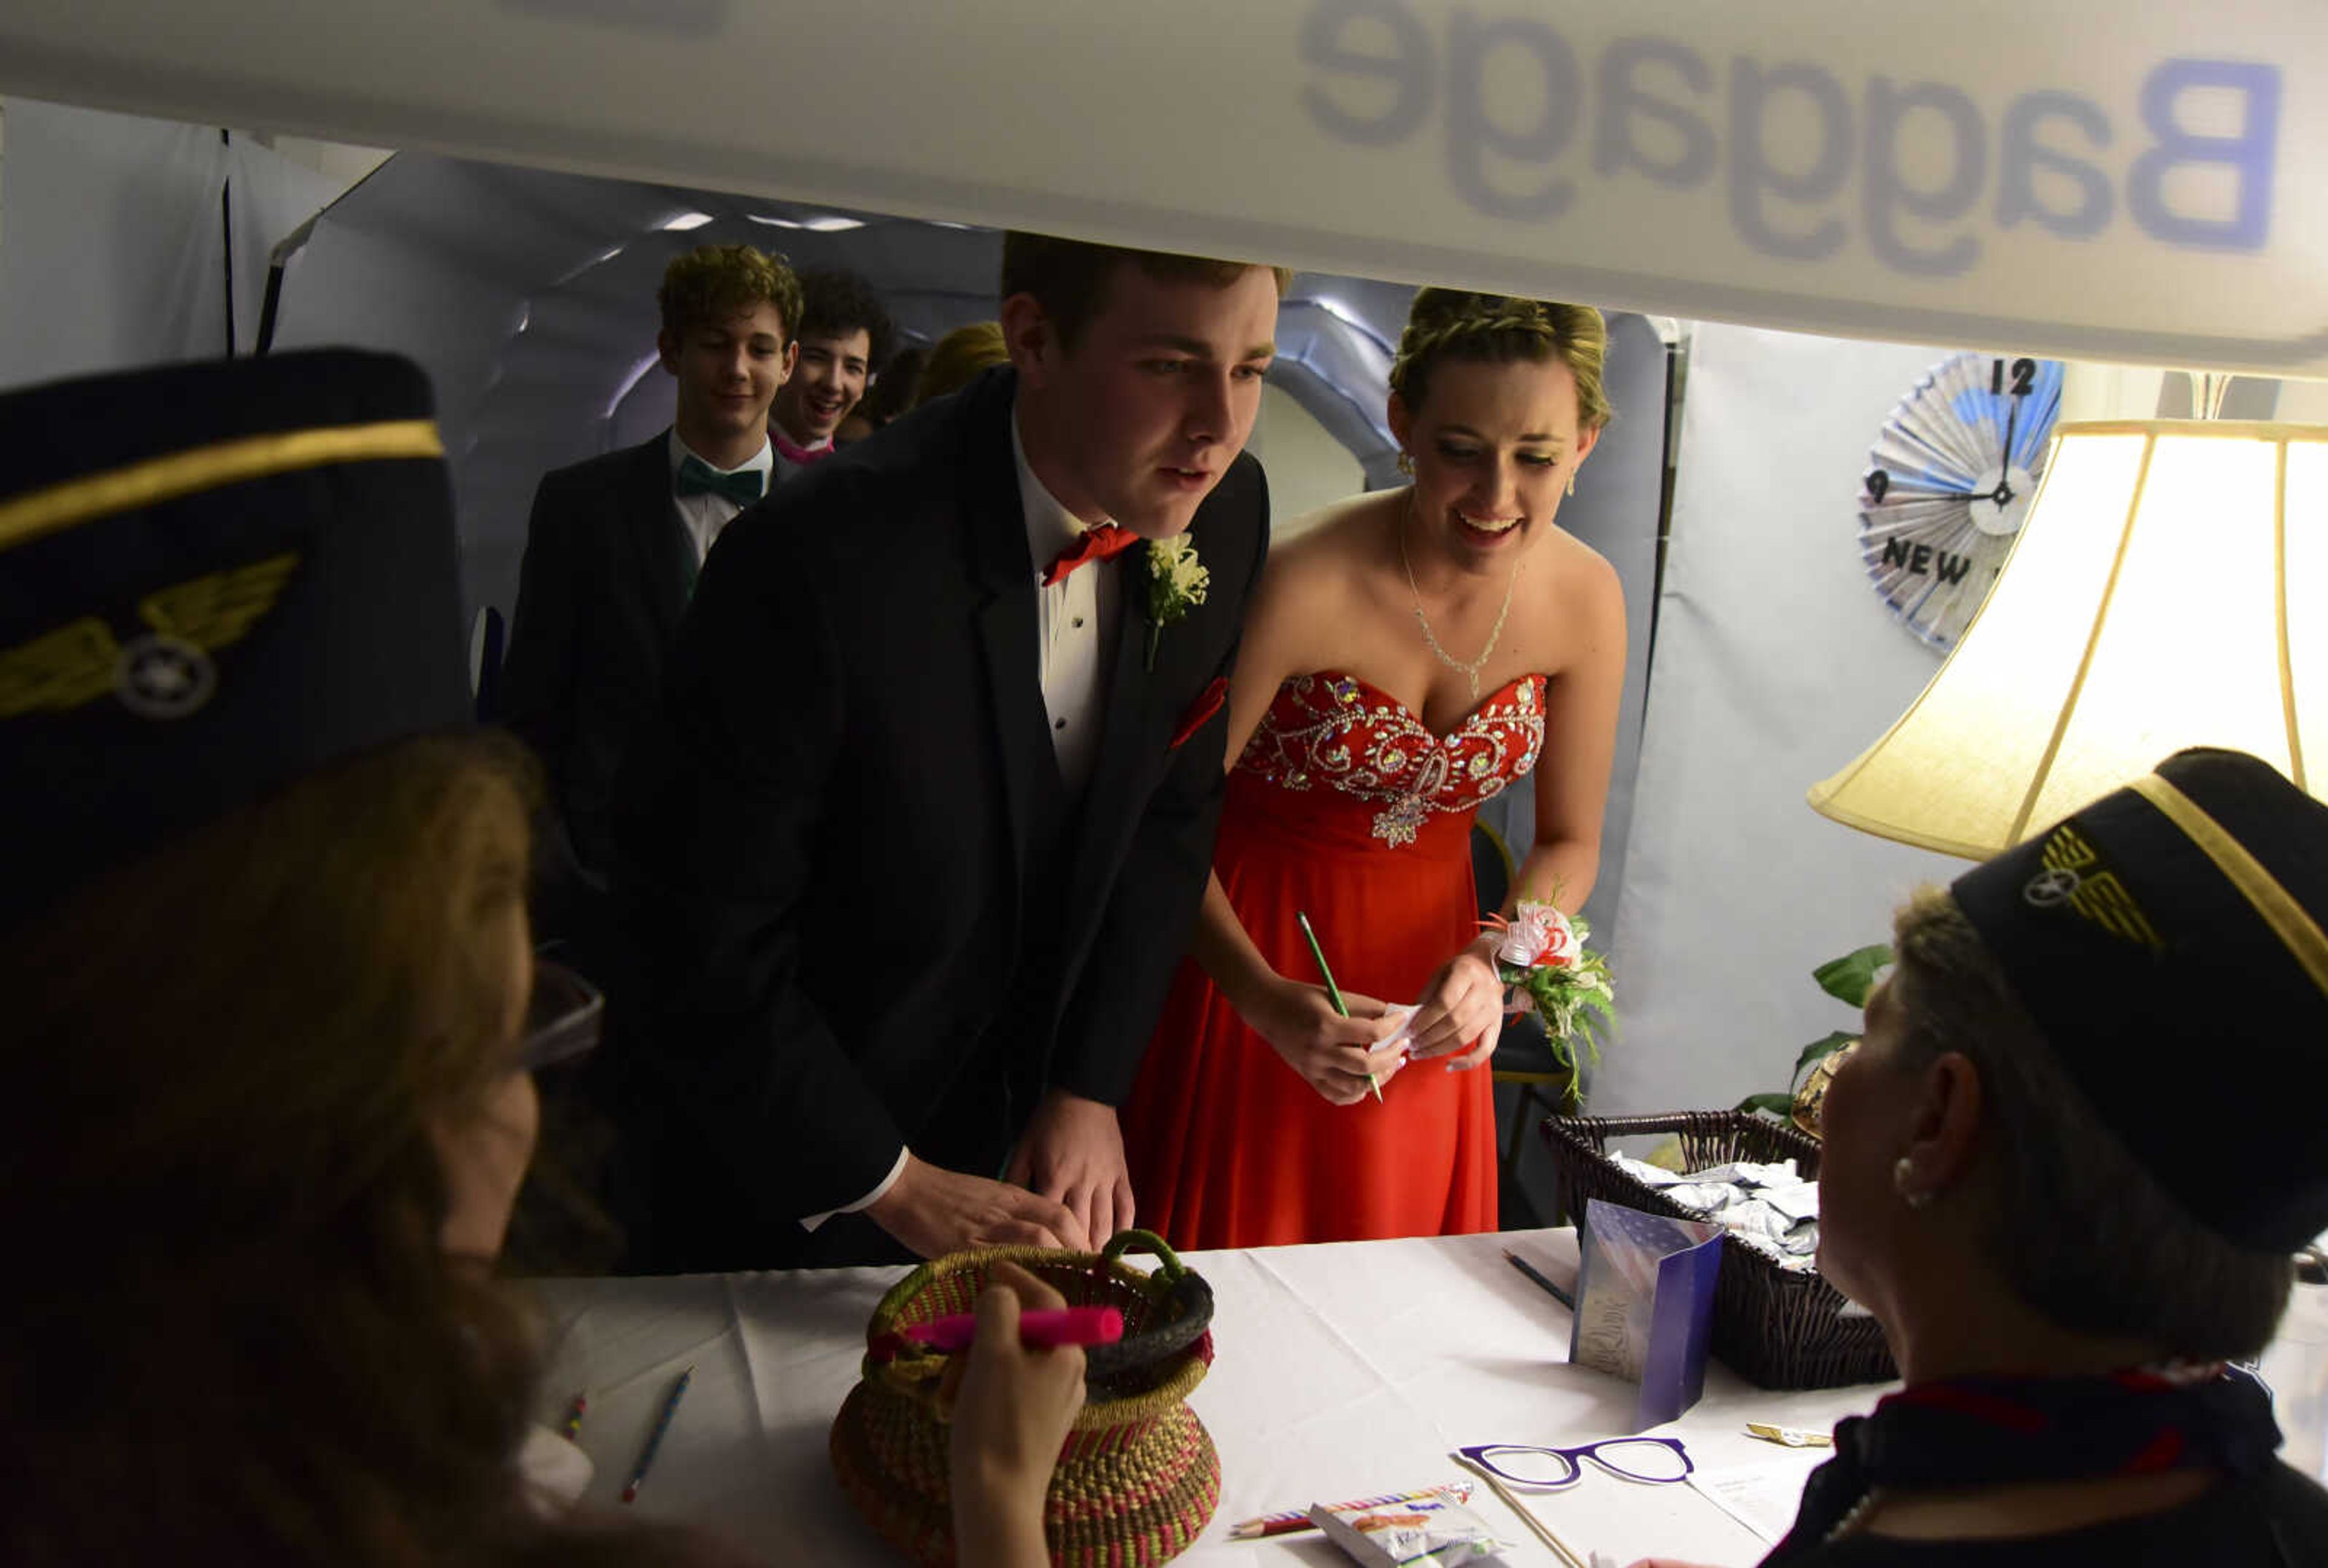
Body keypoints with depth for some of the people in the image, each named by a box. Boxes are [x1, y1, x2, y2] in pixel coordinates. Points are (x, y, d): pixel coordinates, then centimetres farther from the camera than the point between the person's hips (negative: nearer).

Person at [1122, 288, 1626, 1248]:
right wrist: (1266, 998, -32)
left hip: (1423, 965, 4)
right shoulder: (1304, 585, -27)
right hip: (1256, 949, -4)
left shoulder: (1587, 599, -12)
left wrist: (1492, 962, -18)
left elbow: (1569, 841, 0)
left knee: (1395, 1254, 19)